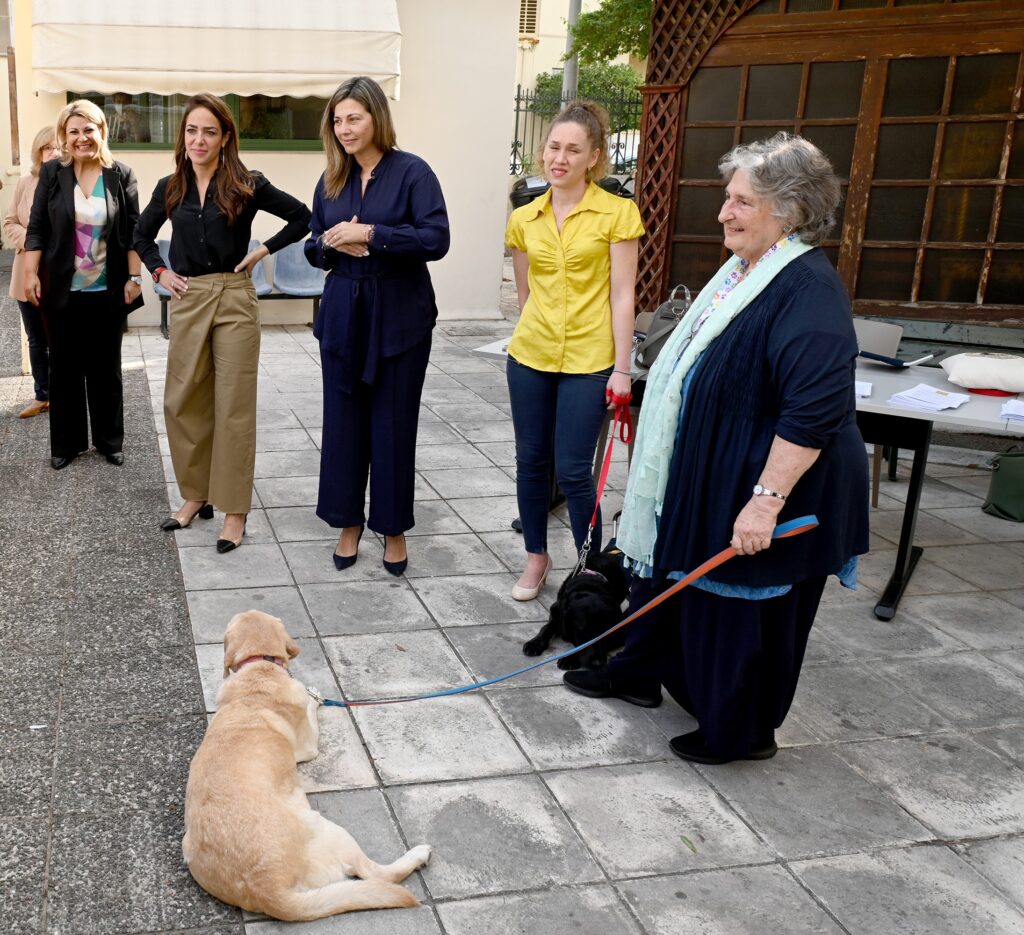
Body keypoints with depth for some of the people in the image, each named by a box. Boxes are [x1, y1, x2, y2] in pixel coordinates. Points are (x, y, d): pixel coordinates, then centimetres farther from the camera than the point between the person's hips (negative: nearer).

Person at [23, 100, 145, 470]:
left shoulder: (121, 175, 0)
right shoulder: (52, 173, 1)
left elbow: (133, 232, 0)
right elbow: (37, 228, 1)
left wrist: (134, 277, -5)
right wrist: (30, 274, -5)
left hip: (107, 291, 0)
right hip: (62, 290, 1)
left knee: (106, 367, 9)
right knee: (65, 367, 8)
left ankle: (110, 440, 21)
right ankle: (66, 442, 19)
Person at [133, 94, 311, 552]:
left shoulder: (247, 185, -4)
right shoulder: (170, 188, 7)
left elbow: (301, 217, 2)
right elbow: (142, 234, 23)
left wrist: (263, 251, -4)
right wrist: (159, 271, 9)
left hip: (234, 301, -4)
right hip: (186, 302, 4)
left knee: (234, 406, -1)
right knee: (184, 402, 7)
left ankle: (234, 509, 7)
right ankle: (196, 494, 24)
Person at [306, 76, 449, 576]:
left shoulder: (412, 172, -7)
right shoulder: (331, 180, 9)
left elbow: (436, 239, -17)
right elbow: (314, 247, 14)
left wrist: (370, 234, -20)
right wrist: (333, 244, -9)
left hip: (399, 316, -4)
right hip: (343, 314, 5)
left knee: (394, 423, 4)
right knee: (343, 420, 8)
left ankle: (394, 528, 19)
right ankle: (348, 522, 22)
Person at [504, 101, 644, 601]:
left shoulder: (617, 213, -6)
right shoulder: (524, 218, 5)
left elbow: (622, 295, -8)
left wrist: (622, 368, -10)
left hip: (588, 360, -4)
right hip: (530, 356, 4)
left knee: (573, 469, -2)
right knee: (531, 460, 11)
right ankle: (536, 558, 29)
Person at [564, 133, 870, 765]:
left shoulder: (808, 289, -24)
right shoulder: (745, 271, 7)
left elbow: (816, 409, -32)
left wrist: (766, 499, -32)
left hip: (755, 487, -10)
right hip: (702, 472, 10)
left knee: (747, 611, 7)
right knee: (667, 572, 22)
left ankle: (741, 733, 27)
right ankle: (641, 672, 43)